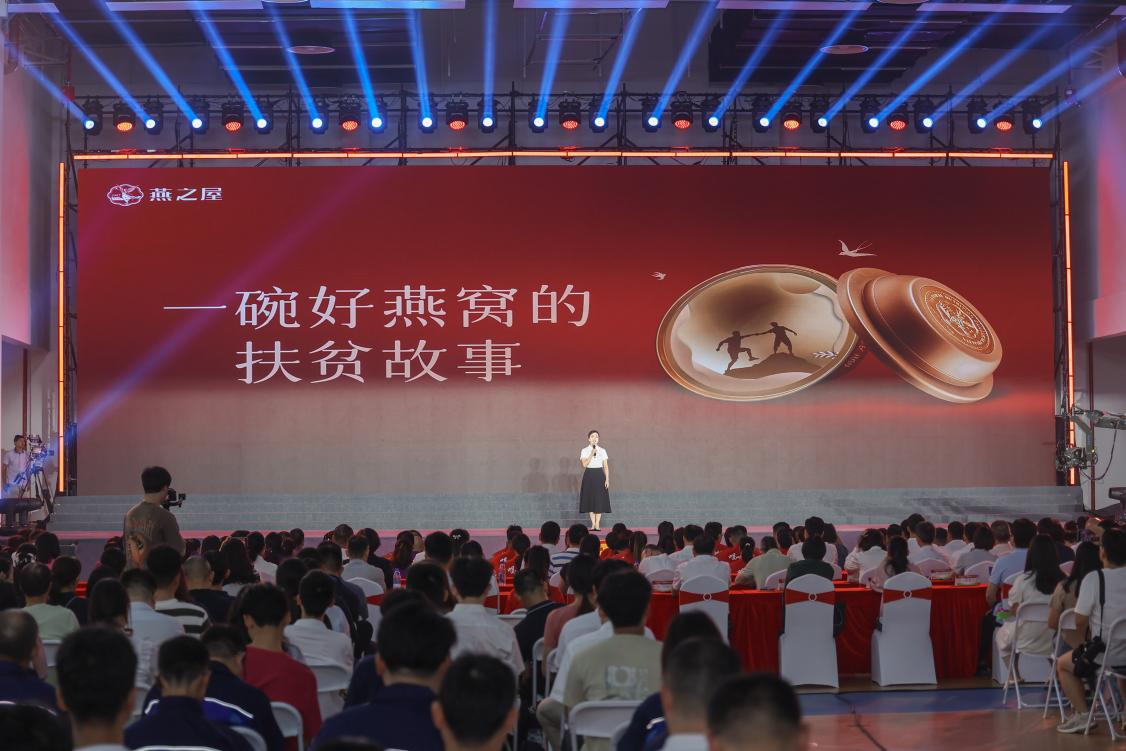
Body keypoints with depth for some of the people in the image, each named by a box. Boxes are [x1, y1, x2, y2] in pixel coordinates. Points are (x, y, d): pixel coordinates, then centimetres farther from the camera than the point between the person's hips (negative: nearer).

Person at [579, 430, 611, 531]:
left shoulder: (602, 451, 5)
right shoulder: (584, 451, 2)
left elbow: (606, 466, 4)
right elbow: (584, 464, -12)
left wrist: (607, 479, -3)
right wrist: (592, 453, -18)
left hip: (599, 475, 0)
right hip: (589, 475, 0)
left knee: (599, 500, -3)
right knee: (590, 499, 0)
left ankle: (597, 524, 0)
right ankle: (593, 524, 7)